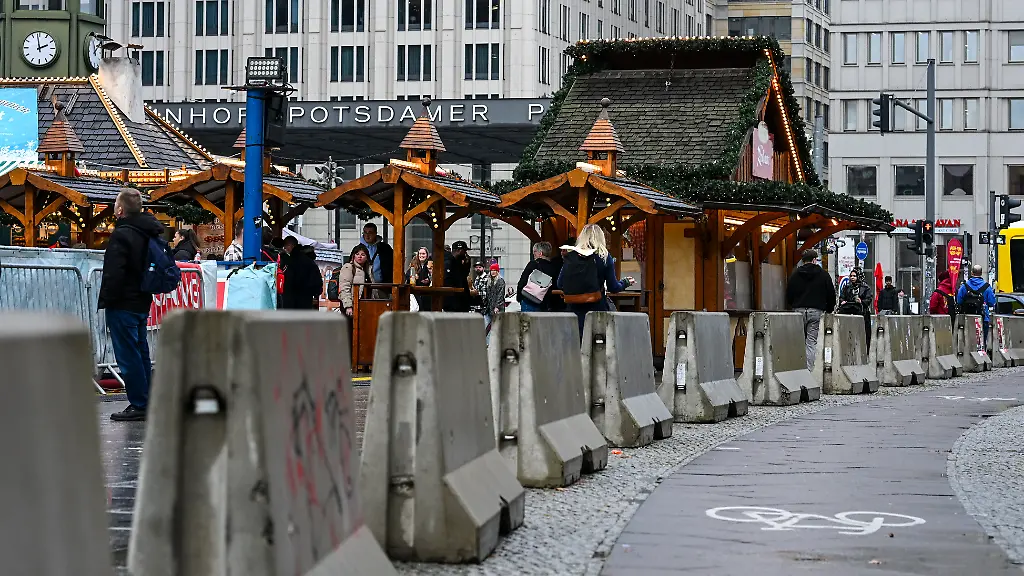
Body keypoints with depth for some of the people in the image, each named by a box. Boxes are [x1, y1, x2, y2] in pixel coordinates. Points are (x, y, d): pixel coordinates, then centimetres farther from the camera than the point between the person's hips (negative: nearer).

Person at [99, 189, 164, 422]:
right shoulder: (150, 233, 11)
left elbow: (113, 273, -22)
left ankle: (138, 405, -5)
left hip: (123, 305, -9)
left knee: (128, 355, -5)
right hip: (143, 302, 9)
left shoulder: (122, 235, -17)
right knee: (141, 352, 15)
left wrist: (106, 301, -12)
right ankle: (147, 402, 20)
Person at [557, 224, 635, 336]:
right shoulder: (604, 257, -4)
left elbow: (559, 284, 5)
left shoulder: (570, 256, 2)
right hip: (597, 308, -2)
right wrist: (626, 282, 19)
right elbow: (613, 288, -1)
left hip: (575, 310, 2)